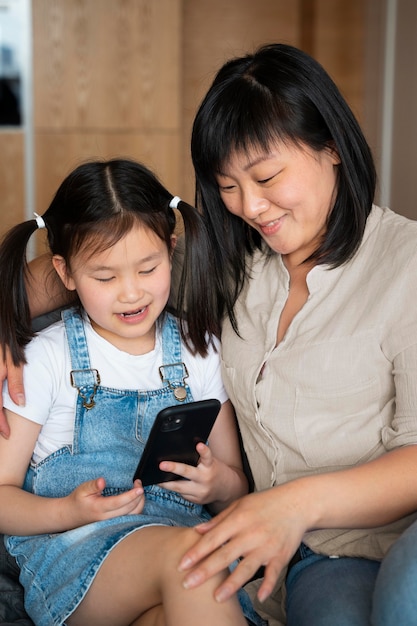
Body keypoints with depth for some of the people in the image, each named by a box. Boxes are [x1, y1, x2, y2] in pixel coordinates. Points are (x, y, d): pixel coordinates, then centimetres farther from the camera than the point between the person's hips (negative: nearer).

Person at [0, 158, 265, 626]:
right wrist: (70, 511, -18)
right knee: (184, 549, -34)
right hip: (68, 551, -1)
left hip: (181, 541, 2)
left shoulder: (199, 351, 10)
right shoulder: (46, 359, 2)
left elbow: (238, 488, 15)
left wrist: (218, 485, -9)